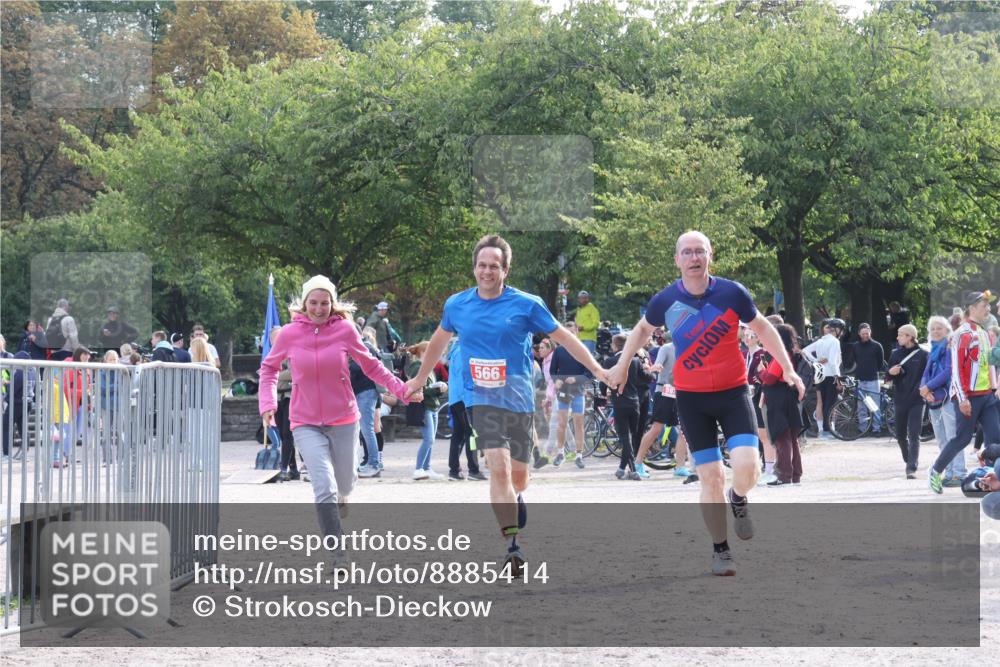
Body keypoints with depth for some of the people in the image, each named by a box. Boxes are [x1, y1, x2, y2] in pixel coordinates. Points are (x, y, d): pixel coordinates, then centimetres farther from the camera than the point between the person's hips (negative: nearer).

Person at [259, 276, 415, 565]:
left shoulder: (345, 329, -7)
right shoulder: (290, 333, -6)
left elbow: (371, 366, 4)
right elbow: (269, 368, 10)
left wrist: (402, 389, -4)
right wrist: (267, 403, -3)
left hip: (343, 420, 1)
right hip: (306, 424, -1)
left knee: (344, 484, 16)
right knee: (325, 489, -16)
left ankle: (342, 496, 56)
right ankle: (338, 556, -13)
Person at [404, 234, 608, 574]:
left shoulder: (526, 304, -3)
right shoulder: (457, 305, 5)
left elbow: (563, 337, 4)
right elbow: (439, 340, 24)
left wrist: (597, 370, 0)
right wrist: (419, 378, 33)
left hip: (519, 397, 0)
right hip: (482, 398, 0)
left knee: (518, 476, 7)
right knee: (499, 468, -18)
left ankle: (513, 499, 46)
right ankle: (512, 546, -17)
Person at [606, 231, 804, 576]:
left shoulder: (732, 293, -8)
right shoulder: (666, 300, -5)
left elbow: (762, 328, 7)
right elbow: (642, 329, 16)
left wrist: (787, 368, 4)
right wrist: (622, 365, 18)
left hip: (733, 392, -1)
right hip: (691, 398, 1)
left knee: (747, 467, -19)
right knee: (711, 476, -1)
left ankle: (738, 499, 17)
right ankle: (720, 549, 16)